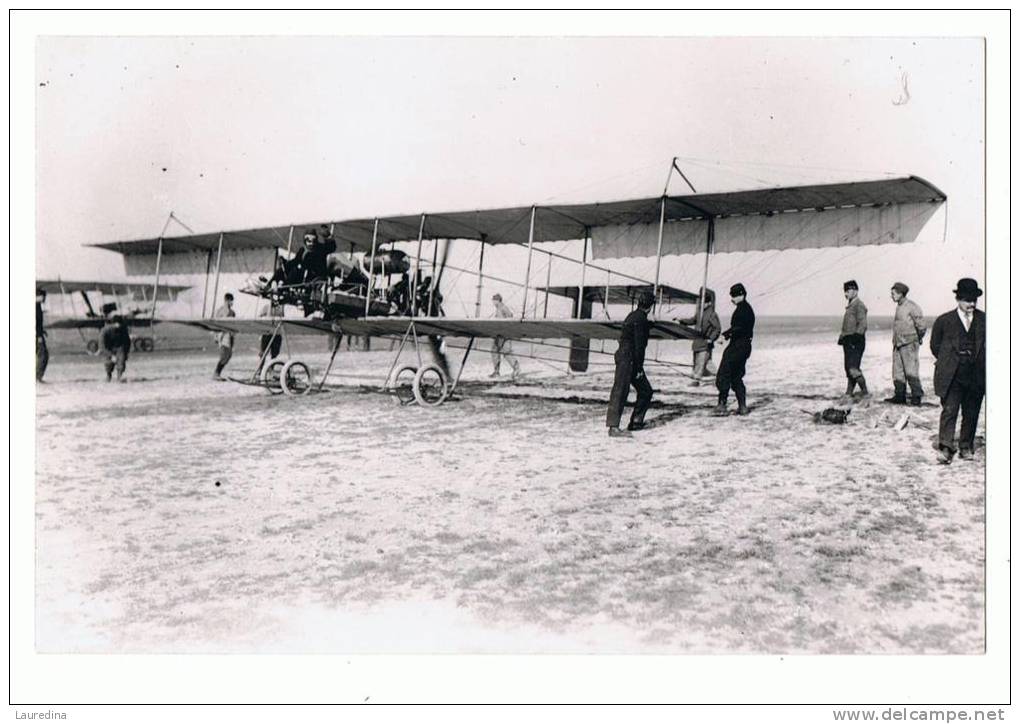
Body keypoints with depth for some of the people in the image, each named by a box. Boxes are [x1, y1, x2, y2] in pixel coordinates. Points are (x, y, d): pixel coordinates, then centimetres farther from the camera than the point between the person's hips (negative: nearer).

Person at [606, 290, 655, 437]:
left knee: (645, 391, 15)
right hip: (627, 359, -10)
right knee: (620, 392, -13)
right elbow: (639, 345, -16)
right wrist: (639, 367, -16)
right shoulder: (640, 319, -13)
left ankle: (636, 422, 19)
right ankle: (613, 427, -16)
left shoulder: (633, 315, 16)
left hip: (623, 355, 10)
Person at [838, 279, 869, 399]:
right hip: (848, 342, 10)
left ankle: (865, 393, -8)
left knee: (853, 368, -14)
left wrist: (854, 338, -23)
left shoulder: (859, 305, -11)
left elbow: (862, 325, -18)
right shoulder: (849, 306, 18)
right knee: (848, 368, 11)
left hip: (855, 342, -10)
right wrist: (842, 338, 17)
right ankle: (849, 394, 16)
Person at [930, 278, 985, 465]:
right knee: (949, 410, -10)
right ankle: (945, 449, -13)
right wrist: (947, 362, 8)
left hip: (976, 376, 3)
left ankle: (966, 448, 19)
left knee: (971, 414, 8)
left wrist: (978, 362, 9)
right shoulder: (944, 321, 1)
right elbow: (935, 346, 10)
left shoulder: (984, 320, 7)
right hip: (952, 377, -3)